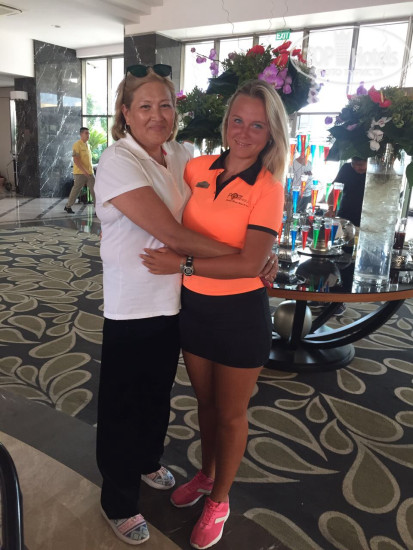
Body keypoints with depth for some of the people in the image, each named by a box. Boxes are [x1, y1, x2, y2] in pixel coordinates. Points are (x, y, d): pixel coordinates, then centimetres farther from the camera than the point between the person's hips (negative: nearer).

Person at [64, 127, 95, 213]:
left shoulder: (87, 145, 14)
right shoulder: (77, 145, -10)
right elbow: (76, 160, -17)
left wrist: (91, 170, 16)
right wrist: (84, 171, -24)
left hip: (89, 173, 7)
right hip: (80, 173, -7)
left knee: (94, 189, -1)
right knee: (76, 190, 3)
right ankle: (68, 206, 19)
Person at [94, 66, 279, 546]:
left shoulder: (180, 156, 2)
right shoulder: (118, 163, -19)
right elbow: (175, 236, -27)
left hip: (174, 301, 7)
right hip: (132, 309, -6)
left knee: (159, 393, 25)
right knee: (122, 407, 12)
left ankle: (148, 462, 53)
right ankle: (118, 504, 36)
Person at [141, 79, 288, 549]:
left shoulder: (268, 188, -14)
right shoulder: (199, 169, 0)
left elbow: (249, 264, -22)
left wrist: (183, 263, -21)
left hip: (240, 314, -5)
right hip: (194, 306, 5)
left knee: (230, 414, 15)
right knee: (205, 401, 24)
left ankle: (219, 500, 40)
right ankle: (206, 474, 51)